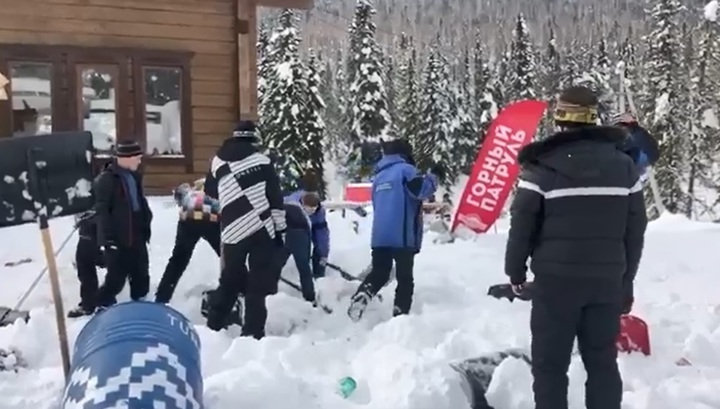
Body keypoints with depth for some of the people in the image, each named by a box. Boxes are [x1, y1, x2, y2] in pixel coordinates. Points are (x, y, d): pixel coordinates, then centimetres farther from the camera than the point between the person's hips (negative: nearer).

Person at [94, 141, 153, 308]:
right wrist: (108, 238, -20)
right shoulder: (106, 179, -17)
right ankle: (103, 305, 21)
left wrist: (146, 223, 18)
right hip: (117, 239, -8)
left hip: (137, 236, 8)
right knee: (116, 277, 0)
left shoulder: (134, 176, 8)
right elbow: (101, 211, -18)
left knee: (141, 274, 17)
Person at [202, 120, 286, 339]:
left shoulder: (218, 161, 9)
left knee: (230, 281, 19)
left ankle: (214, 326, 24)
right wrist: (279, 228, 5)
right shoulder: (263, 161, -2)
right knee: (257, 284, 4)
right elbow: (276, 199, -2)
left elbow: (210, 190, 24)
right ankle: (252, 333, 5)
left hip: (233, 232, 3)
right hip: (263, 231, -3)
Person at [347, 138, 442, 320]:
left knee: (378, 273, 12)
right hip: (403, 236, -6)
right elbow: (422, 190, -17)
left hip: (380, 236, 6)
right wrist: (434, 176, -1)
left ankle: (360, 296, -12)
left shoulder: (379, 175, 20)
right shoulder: (405, 169, -3)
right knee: (405, 278, 2)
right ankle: (400, 315, -2)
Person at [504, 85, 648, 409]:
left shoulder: (543, 167, -9)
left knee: (550, 362, 7)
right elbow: (635, 230, 8)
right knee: (602, 361, 15)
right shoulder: (624, 166, 4)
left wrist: (515, 270, 8)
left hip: (556, 279, -4)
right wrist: (626, 280, 17)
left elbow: (522, 226, -7)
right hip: (608, 279, 4)